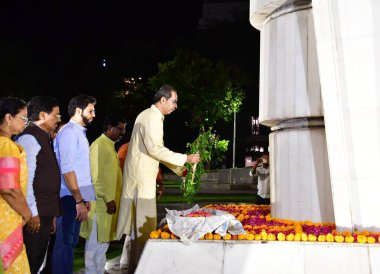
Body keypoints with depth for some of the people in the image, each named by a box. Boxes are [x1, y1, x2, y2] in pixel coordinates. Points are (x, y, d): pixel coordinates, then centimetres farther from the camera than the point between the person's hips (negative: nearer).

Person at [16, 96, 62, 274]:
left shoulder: (44, 138, 15)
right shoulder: (29, 138, -14)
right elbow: (25, 179, -21)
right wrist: (33, 213, -21)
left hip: (45, 212, 10)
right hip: (35, 215, -10)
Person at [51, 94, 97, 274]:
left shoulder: (79, 132, 16)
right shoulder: (69, 132, -13)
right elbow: (67, 169, -20)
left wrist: (85, 198, 17)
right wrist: (79, 201, -21)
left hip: (77, 197, 10)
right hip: (70, 198, -10)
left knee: (71, 242, 15)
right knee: (64, 243, -4)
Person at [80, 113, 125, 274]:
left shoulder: (109, 145, 15)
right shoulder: (99, 145, -14)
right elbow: (97, 176, -20)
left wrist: (112, 199, 16)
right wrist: (108, 199, -20)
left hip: (108, 202, 10)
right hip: (101, 203, -10)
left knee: (103, 240, 15)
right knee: (96, 242, -2)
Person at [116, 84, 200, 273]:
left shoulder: (153, 116, 19)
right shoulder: (152, 116, -13)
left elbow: (156, 150, 23)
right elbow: (155, 149, -22)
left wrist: (180, 169, 20)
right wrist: (185, 158, -16)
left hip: (142, 176, 10)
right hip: (141, 177, -10)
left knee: (142, 225, 13)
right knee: (145, 224, -6)